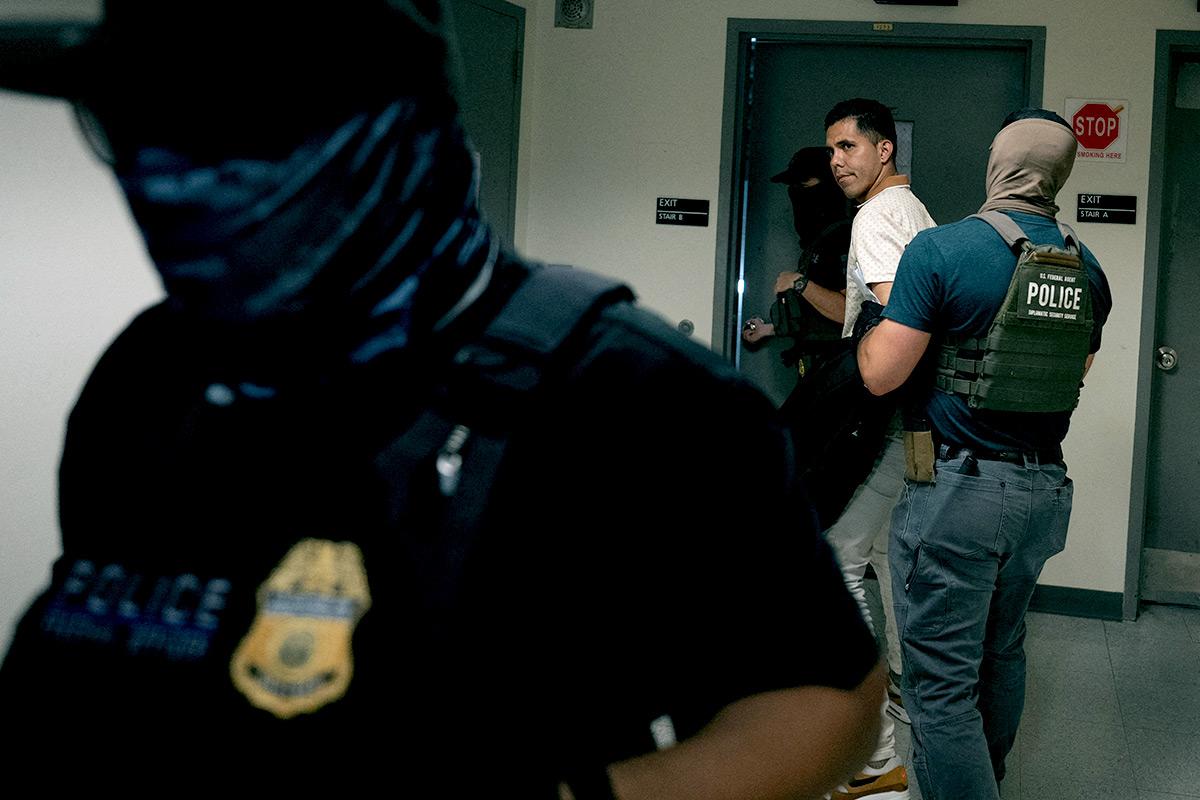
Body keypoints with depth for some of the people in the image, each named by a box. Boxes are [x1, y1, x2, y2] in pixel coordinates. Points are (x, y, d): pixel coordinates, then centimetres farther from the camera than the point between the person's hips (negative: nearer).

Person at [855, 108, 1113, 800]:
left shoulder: (941, 251, -14)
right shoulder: (1089, 271, 4)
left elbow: (881, 375, -13)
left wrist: (872, 320, 6)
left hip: (957, 490, -7)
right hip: (1043, 490, 7)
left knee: (942, 681, 0)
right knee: (1002, 654, 23)